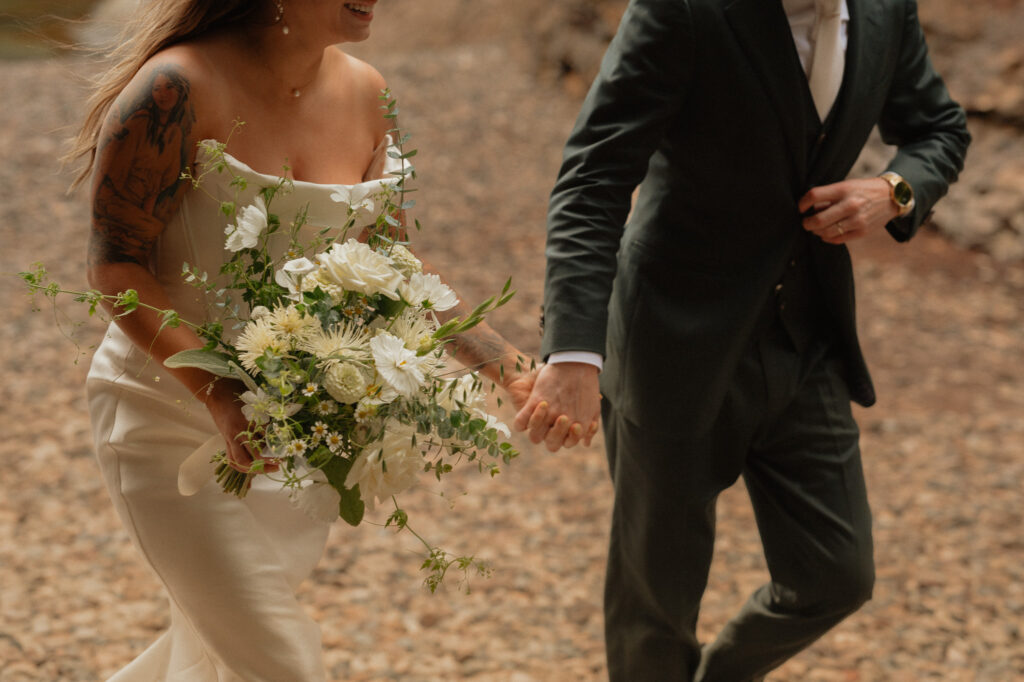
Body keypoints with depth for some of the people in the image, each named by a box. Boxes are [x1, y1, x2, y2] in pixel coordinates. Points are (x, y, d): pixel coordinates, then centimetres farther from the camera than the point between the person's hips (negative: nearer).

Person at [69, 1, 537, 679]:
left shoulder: (363, 93, -1)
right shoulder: (180, 89, -21)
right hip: (171, 415, -6)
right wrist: (217, 392, -31)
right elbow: (116, 264, -18)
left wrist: (509, 368, 1)